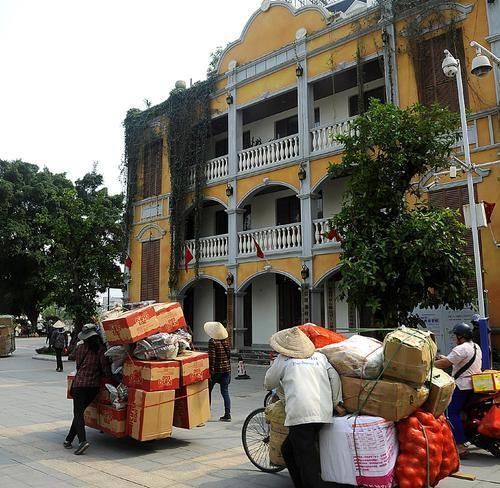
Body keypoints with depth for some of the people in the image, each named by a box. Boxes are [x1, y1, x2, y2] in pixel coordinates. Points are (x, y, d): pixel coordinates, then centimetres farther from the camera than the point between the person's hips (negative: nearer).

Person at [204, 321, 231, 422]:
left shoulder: (212, 342, -14)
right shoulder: (226, 341, 5)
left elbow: (211, 357, -17)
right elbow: (229, 355, 11)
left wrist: (210, 371, -15)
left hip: (216, 369, -6)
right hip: (227, 369, 6)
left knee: (208, 390, 11)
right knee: (225, 392, 8)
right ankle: (227, 414, 6)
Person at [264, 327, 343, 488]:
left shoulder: (283, 360, 9)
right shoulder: (319, 356, 20)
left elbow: (268, 384, 19)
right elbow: (335, 377, 10)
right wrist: (337, 403, 13)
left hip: (300, 415, -6)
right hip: (324, 413, 6)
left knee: (308, 465, -3)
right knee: (288, 450, 23)